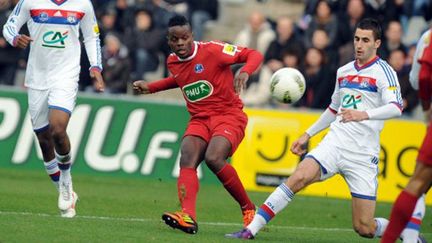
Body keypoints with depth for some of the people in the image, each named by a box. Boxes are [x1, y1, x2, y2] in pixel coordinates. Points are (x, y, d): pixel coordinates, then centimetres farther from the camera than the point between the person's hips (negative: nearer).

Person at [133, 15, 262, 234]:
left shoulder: (212, 50, -12)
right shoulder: (172, 62, 8)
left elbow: (254, 55, -10)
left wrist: (244, 72, -30)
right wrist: (150, 87, 24)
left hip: (229, 115, -6)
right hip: (199, 119, 6)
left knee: (213, 158, -30)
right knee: (187, 160, -23)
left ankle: (248, 208, -10)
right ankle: (188, 217, -42)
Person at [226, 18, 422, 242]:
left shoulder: (383, 72, -4)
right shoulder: (343, 72, 14)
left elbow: (396, 107, -21)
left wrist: (364, 114, -37)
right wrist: (307, 134, 27)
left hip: (363, 155, -4)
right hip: (334, 143, 4)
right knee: (298, 178, -24)